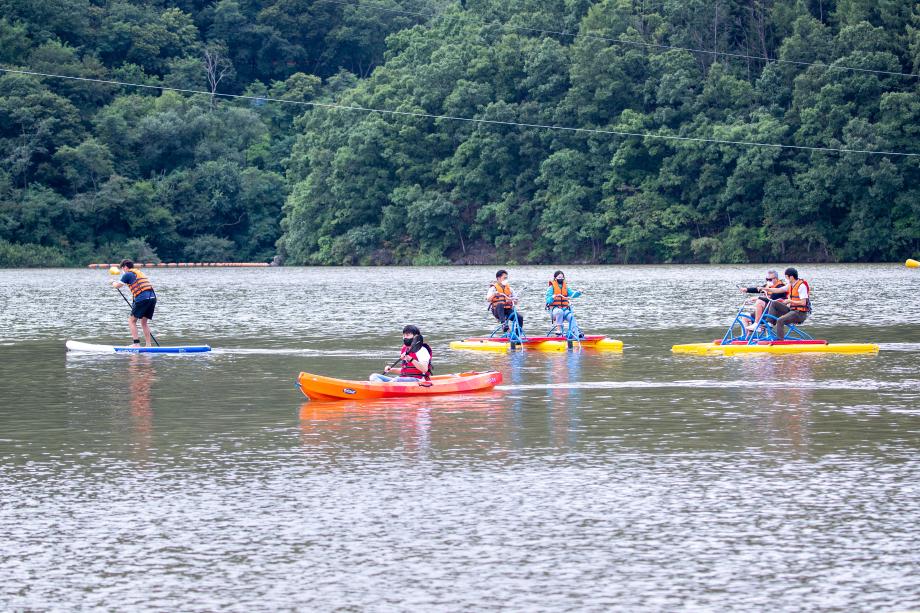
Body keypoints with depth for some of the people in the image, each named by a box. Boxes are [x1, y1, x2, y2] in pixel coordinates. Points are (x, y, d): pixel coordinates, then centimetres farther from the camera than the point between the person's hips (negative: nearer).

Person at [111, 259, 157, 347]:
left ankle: (136, 343, -5)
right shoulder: (139, 273, 27)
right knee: (144, 322, 17)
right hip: (153, 297, 7)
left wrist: (113, 283, 30)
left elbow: (117, 286, 8)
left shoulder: (128, 274, 4)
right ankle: (148, 345, 11)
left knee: (132, 320, 4)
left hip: (142, 298, -7)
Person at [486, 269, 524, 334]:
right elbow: (488, 299, -12)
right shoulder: (494, 288, 2)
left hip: (508, 310, 4)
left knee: (520, 317, -22)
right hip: (498, 311, -4)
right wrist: (493, 295, -32)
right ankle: (503, 324, -48)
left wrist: (512, 300, -8)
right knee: (500, 305, -38)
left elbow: (516, 301, 15)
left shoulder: (509, 288, 15)